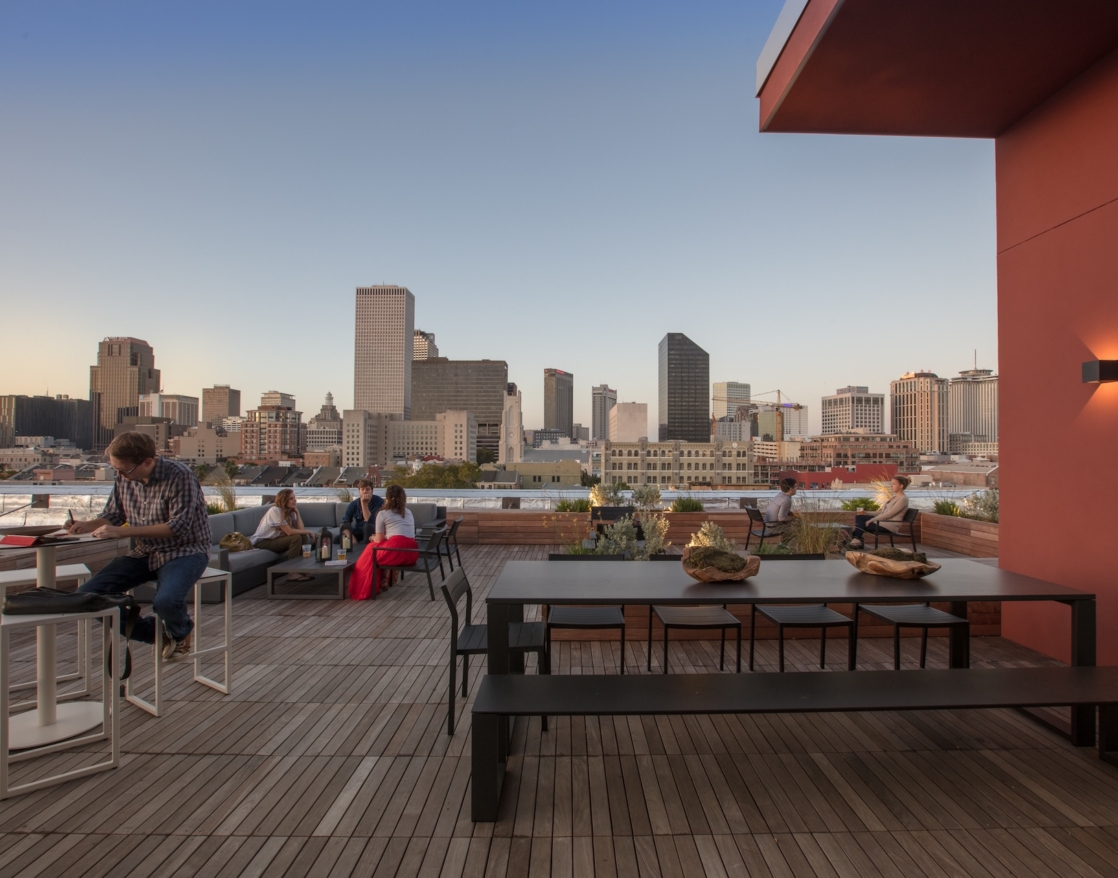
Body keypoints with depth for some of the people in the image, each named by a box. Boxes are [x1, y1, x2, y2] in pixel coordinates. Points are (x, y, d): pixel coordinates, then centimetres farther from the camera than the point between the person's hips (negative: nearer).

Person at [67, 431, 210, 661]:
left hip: (184, 550, -7)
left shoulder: (179, 476, -20)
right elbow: (111, 515, 14)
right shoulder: (124, 479, 0)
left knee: (165, 601, -32)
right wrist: (86, 525, -8)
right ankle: (157, 633, 9)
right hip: (144, 553, 7)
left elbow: (178, 526, -24)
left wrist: (123, 532, -26)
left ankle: (180, 632, 7)